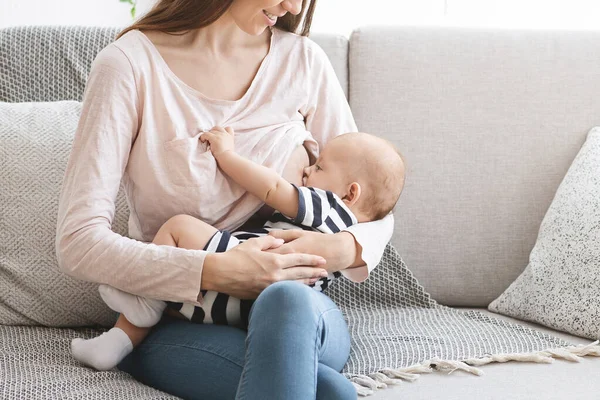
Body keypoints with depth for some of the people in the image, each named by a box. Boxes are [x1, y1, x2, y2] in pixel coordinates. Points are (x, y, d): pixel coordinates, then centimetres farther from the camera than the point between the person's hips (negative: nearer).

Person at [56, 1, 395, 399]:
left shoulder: (303, 60, 5)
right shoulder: (130, 64, -5)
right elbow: (78, 241, -13)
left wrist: (343, 248, -14)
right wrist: (213, 272, -25)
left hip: (300, 306, 3)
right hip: (172, 322, -3)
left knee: (288, 300, -37)